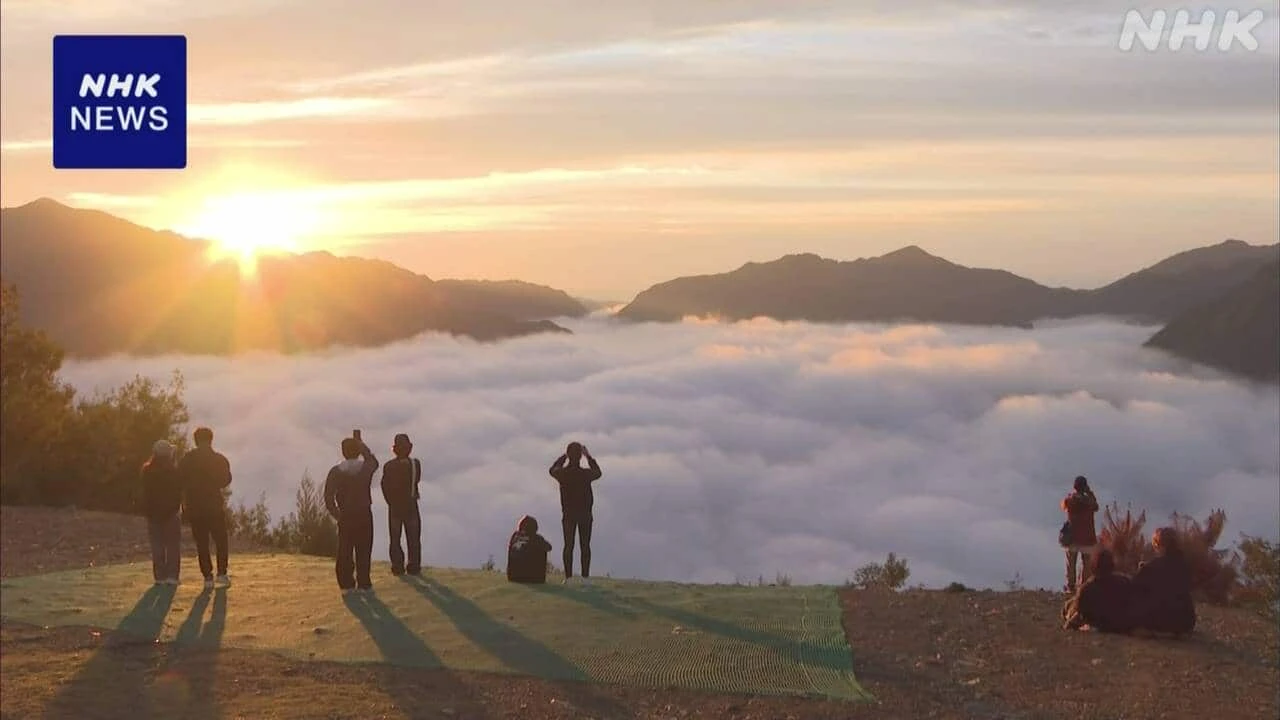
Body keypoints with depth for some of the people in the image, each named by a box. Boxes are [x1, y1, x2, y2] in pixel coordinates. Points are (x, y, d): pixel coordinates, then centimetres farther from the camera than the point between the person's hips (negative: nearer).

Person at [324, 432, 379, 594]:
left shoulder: (336, 471, -7)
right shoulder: (366, 467, -4)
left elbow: (329, 497, -10)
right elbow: (374, 461, 23)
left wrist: (336, 514, 3)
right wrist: (362, 445, 28)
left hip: (345, 516, 0)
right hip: (364, 515, 0)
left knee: (345, 551, 7)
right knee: (364, 550, 6)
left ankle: (347, 584, 9)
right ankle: (364, 583, 6)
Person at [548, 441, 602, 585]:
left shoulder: (562, 473, -12)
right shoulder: (586, 473, -16)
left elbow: (552, 469, 13)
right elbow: (598, 473, 8)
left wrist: (564, 456, 19)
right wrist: (589, 457, 13)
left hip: (568, 515, 1)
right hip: (585, 514, -1)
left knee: (568, 546, 6)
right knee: (585, 546, 6)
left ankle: (568, 577, 2)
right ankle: (585, 577, 3)